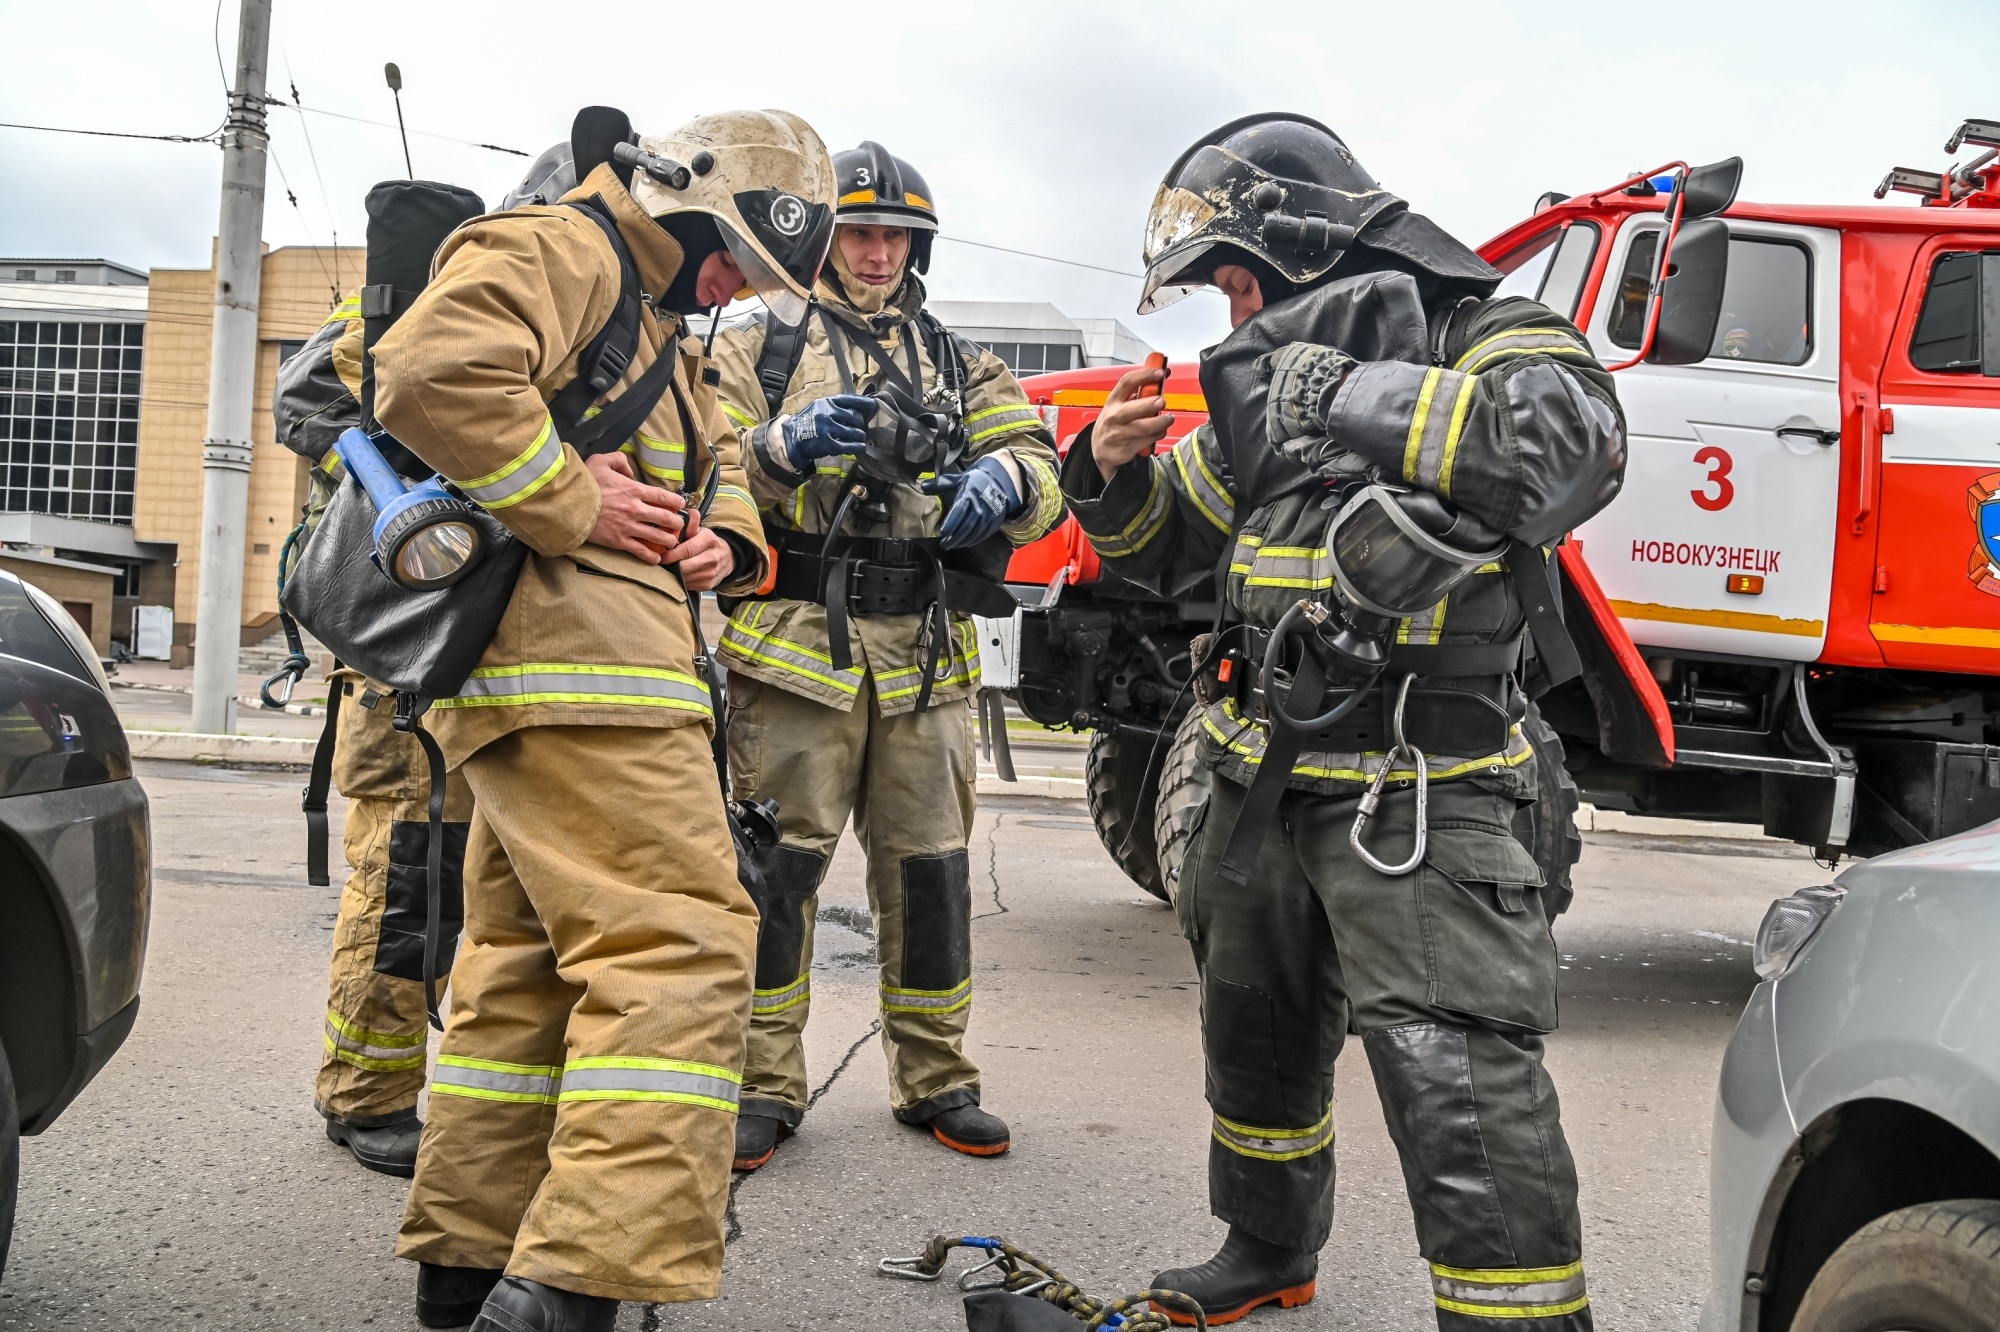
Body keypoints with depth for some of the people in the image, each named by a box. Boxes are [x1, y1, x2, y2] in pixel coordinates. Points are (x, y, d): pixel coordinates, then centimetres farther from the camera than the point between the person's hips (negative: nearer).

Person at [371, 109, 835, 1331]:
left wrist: (725, 538, 9)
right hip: (574, 658, -11)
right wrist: (572, 504, -17)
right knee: (678, 946, -17)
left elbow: (718, 457, 32)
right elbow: (434, 371, -23)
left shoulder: (660, 321, 28)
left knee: (532, 957, 13)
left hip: (541, 677, 11)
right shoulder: (561, 251, -5)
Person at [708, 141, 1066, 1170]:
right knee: (776, 862, -3)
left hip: (925, 654, 4)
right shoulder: (759, 344, 9)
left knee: (928, 863, 7)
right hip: (794, 641, -3)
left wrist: (1002, 478, -14)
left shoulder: (956, 363, 20)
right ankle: (763, 1082, 9)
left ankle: (934, 1077, 20)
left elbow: (1038, 463, 10)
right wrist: (786, 444, -22)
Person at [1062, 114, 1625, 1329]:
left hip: (1416, 799, -8)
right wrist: (1115, 472, -1)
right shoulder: (1266, 383, 14)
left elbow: (1569, 444, -31)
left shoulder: (1486, 335, -8)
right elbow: (1166, 546, 21)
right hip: (1262, 781, 8)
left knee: (1462, 1084, -15)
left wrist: (1352, 395, -29)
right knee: (1256, 1037, 23)